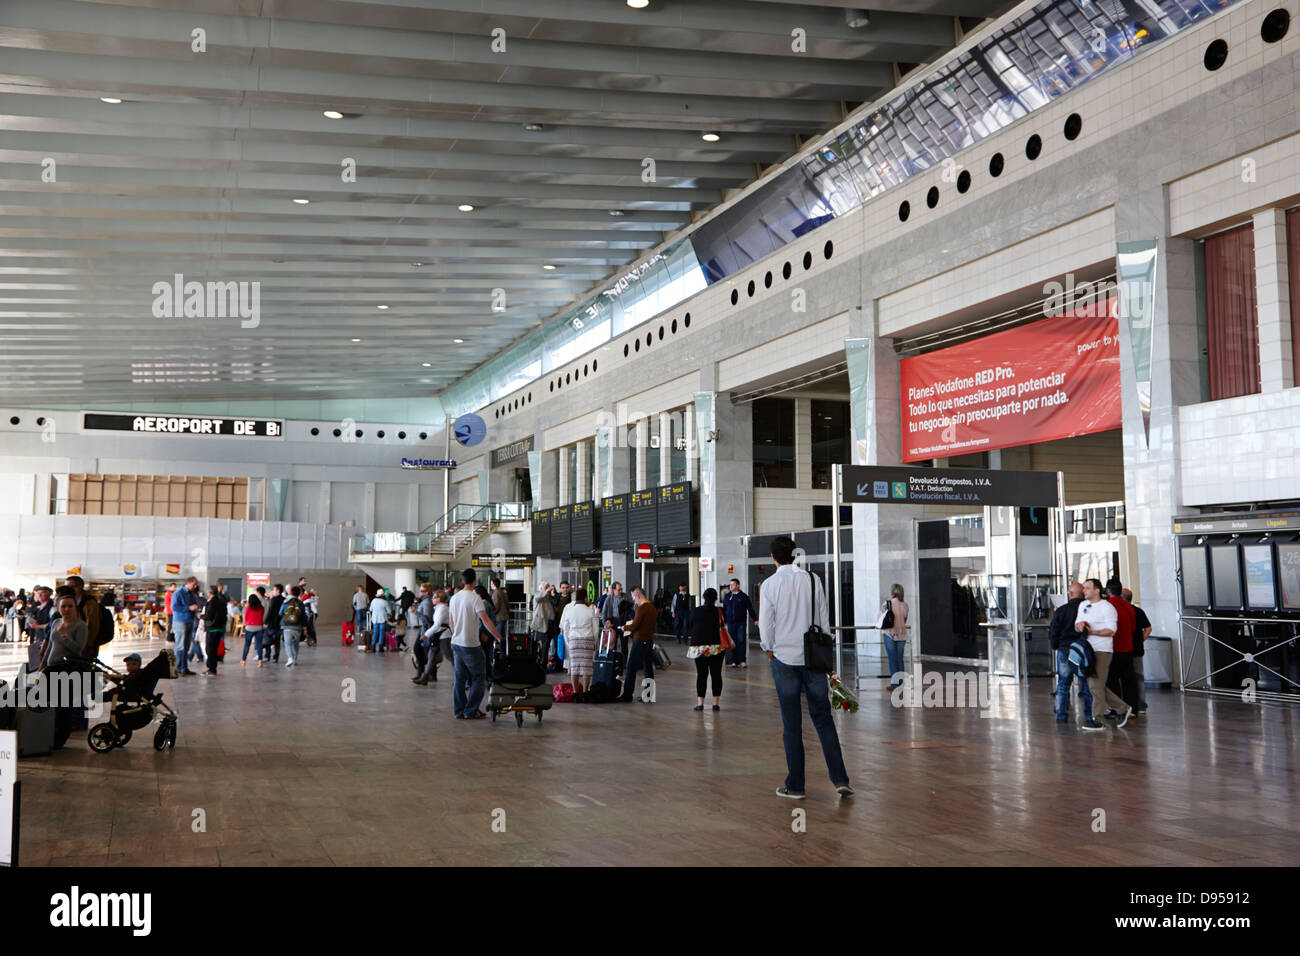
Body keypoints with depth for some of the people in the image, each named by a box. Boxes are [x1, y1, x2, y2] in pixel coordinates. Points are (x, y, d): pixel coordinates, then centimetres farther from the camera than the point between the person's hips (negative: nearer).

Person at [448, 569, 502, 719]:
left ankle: (459, 711, 15)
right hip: (471, 645, -7)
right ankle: (470, 711, 3)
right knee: (477, 679, 3)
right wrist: (499, 638, -17)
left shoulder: (454, 598, 8)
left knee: (460, 679, 13)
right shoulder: (475, 598, -15)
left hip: (456, 643, 7)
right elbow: (485, 620, -20)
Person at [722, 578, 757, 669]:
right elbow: (724, 610, 16)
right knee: (732, 642, 2)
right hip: (730, 623, 2)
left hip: (741, 623, -2)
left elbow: (750, 609, 5)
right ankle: (734, 661, 7)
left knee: (741, 641, -5)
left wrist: (755, 619, 2)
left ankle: (742, 661, 1)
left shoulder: (744, 596, 2)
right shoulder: (726, 597, 9)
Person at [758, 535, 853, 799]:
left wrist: (769, 650, 13)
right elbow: (824, 620, 4)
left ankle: (795, 785, 10)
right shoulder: (813, 580, -2)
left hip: (784, 659, -2)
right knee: (823, 718, 8)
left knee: (791, 724, 5)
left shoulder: (769, 585, -8)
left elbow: (765, 626, -5)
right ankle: (840, 779, 2)